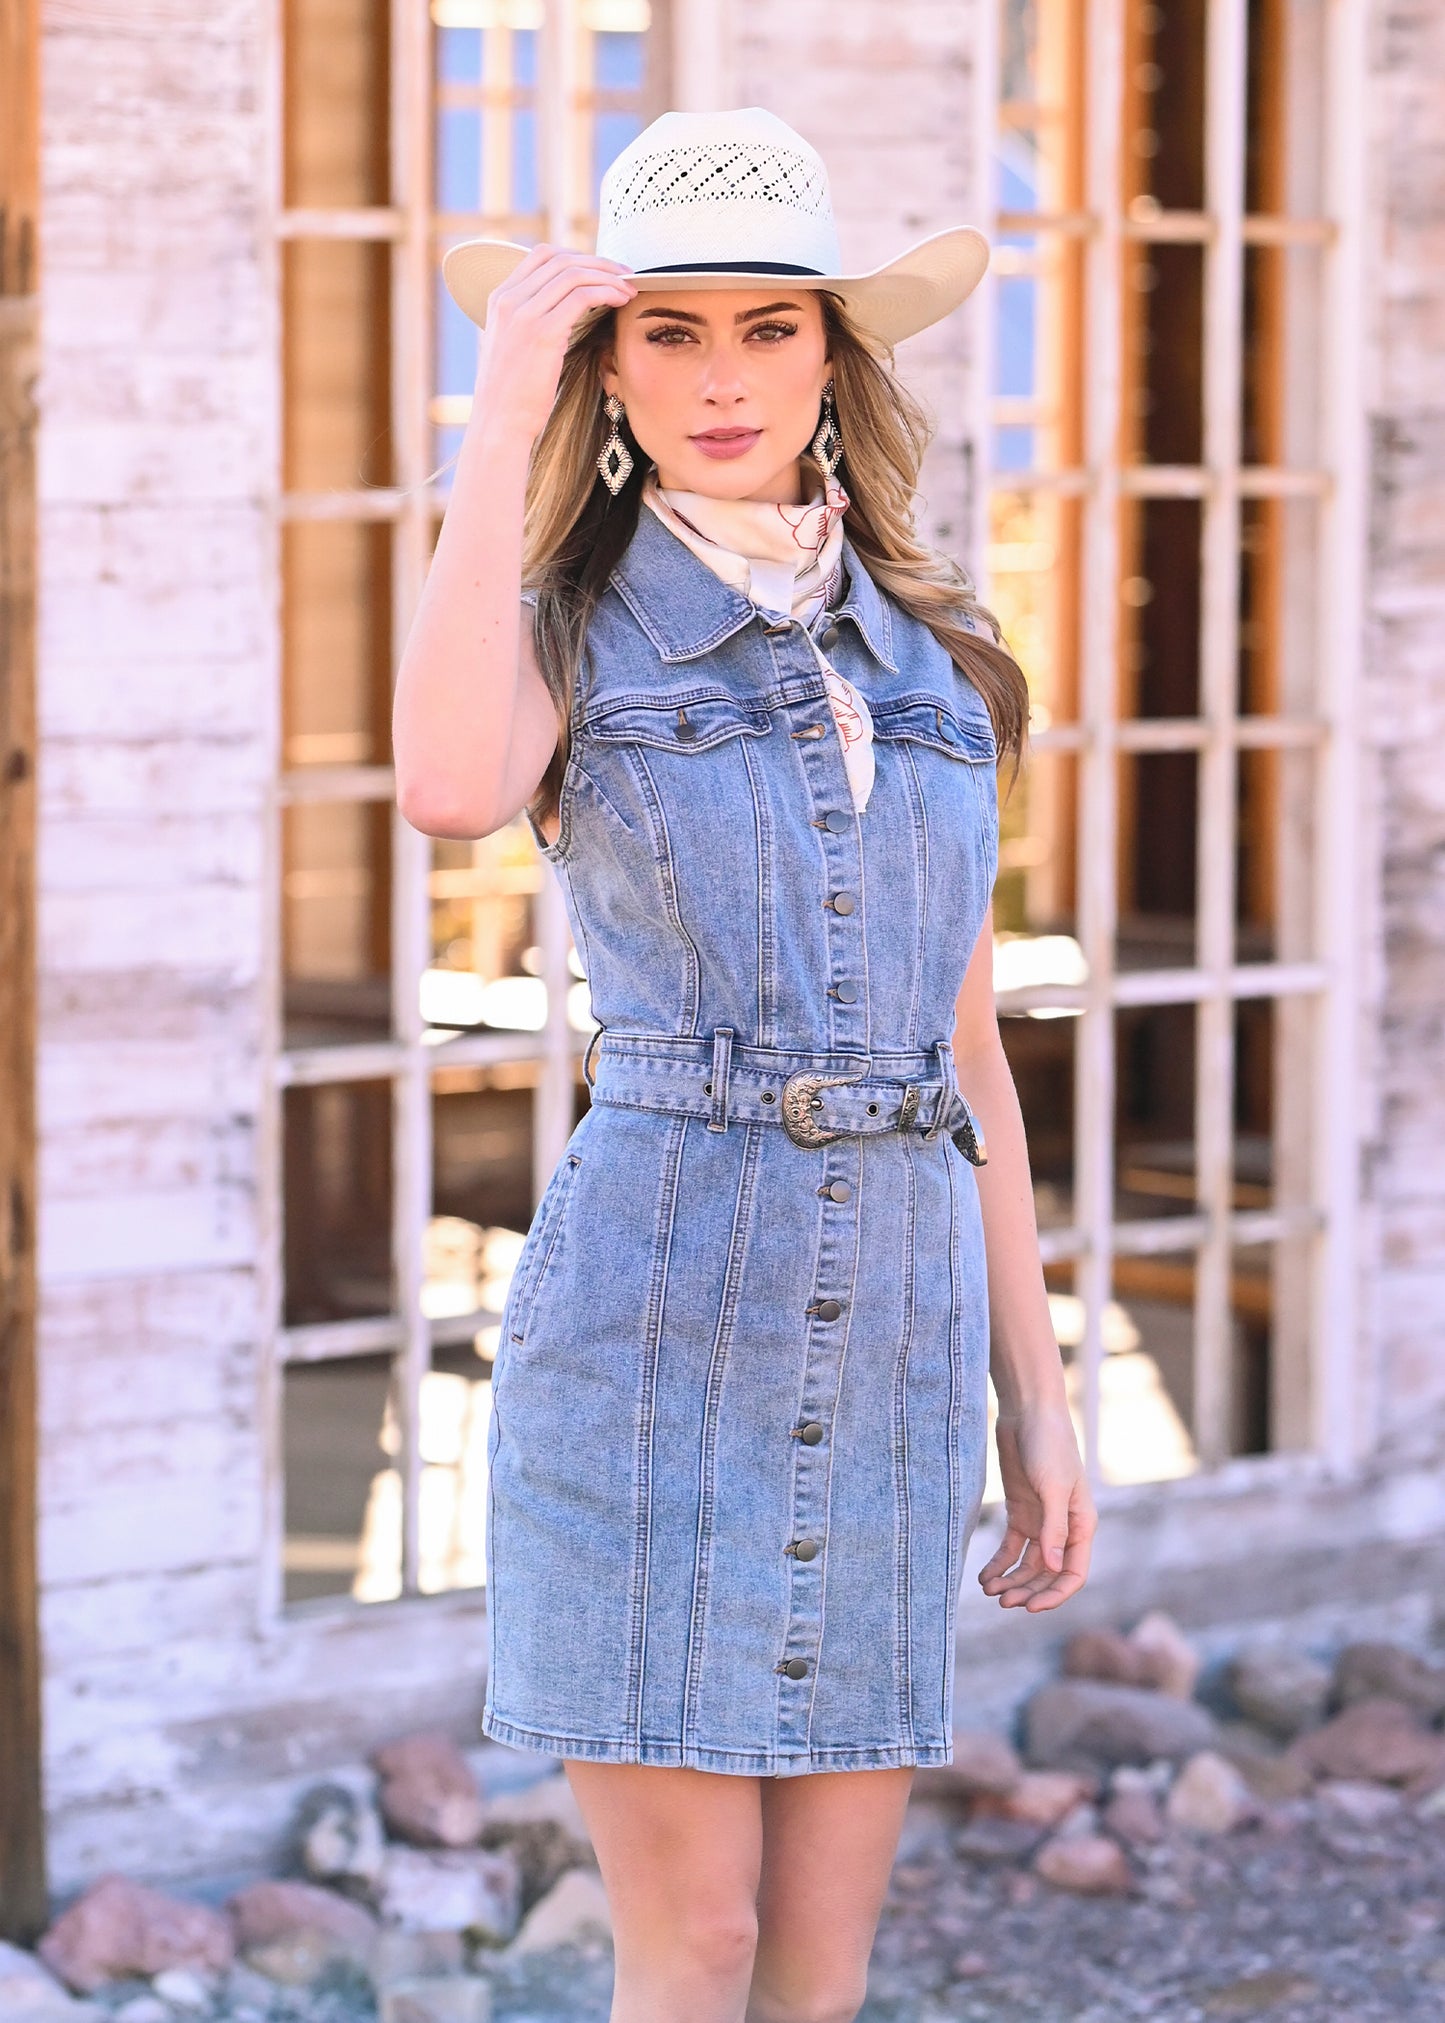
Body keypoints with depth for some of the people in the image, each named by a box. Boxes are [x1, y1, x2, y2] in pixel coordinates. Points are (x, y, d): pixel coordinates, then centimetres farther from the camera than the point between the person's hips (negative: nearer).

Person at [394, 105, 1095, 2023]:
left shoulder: (934, 654, 14)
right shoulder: (574, 630, 2)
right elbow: (449, 787, -24)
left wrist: (1038, 1401, 12)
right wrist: (500, 410, -16)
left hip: (898, 1322, 4)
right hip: (655, 1301, -4)